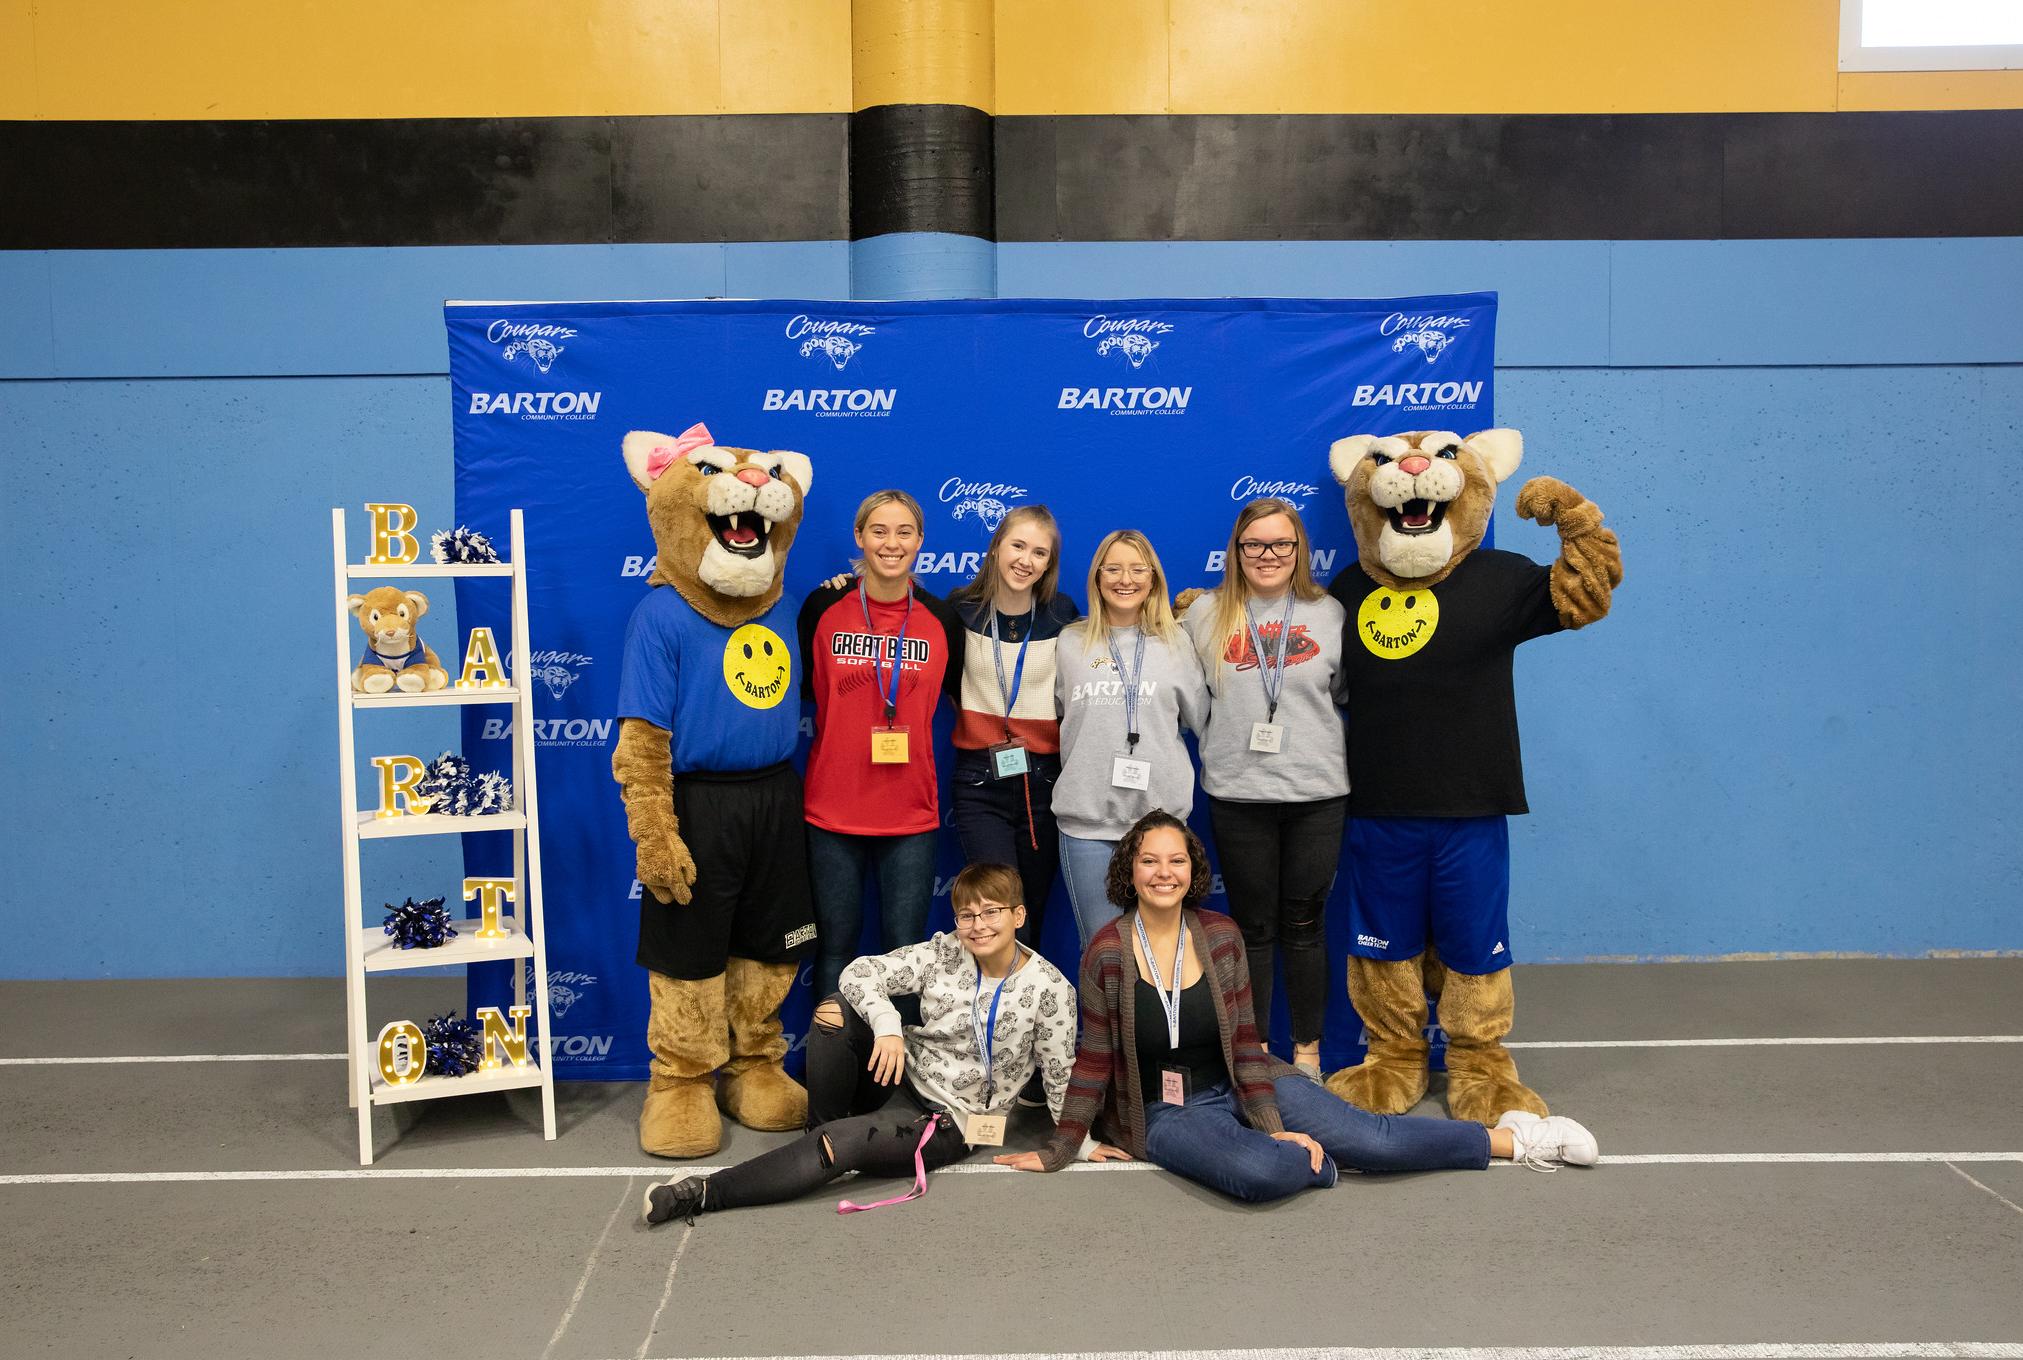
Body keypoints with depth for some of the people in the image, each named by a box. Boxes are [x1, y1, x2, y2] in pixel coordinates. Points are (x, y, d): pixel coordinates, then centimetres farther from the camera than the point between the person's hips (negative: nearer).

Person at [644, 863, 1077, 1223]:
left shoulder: (1049, 988, -13)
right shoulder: (942, 954, -6)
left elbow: (1060, 1075, -5)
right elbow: (860, 973, -13)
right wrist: (886, 1023, -30)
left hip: (949, 1123, -4)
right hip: (901, 1080, 4)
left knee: (844, 1143, -30)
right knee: (834, 1012, -19)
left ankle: (708, 1193, -23)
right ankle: (821, 1130, -3)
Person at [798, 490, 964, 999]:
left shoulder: (942, 618, 2)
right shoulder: (823, 606, -3)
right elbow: (795, 689, 8)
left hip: (912, 813, 1)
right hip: (832, 809, -1)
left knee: (907, 947, 9)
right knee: (836, 944, 10)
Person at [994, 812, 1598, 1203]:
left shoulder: (1221, 936, -5)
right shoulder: (1107, 952, -13)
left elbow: (1243, 1042, 0)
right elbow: (1094, 1059, -6)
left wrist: (1274, 1126, -8)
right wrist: (1061, 1149, -7)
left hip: (1239, 1085, 3)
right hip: (1164, 1113, -2)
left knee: (1370, 1136, -12)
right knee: (1260, 1172, -34)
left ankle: (1513, 1138, 6)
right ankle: (1323, 1160, -2)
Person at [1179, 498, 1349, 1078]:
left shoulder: (1331, 613, 3)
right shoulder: (1206, 613, 2)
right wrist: (1227, 740, 5)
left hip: (1318, 792, 0)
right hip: (1238, 795, 0)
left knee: (1304, 925, 9)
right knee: (1253, 928, 9)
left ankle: (1307, 1053, 24)